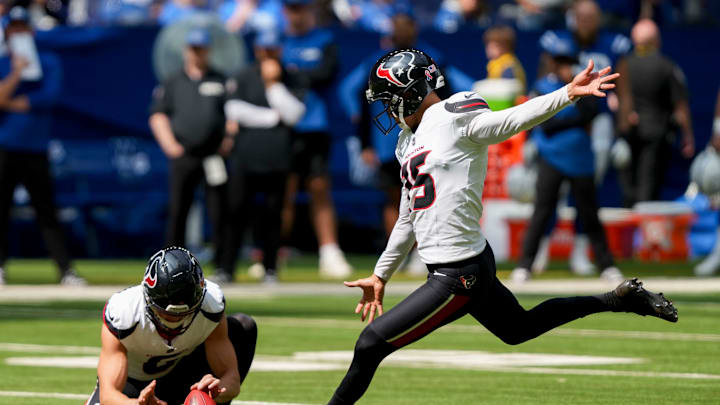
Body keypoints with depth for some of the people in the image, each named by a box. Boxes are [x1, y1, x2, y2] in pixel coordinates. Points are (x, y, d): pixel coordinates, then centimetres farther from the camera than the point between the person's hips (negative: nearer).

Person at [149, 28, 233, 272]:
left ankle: (222, 266, 1)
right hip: (183, 157, 1)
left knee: (219, 213, -4)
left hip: (214, 157, -1)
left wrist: (230, 138, -5)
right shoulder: (173, 84, 13)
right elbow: (158, 115, 9)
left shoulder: (222, 82, 12)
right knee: (178, 211, -2)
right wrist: (169, 144, -4)